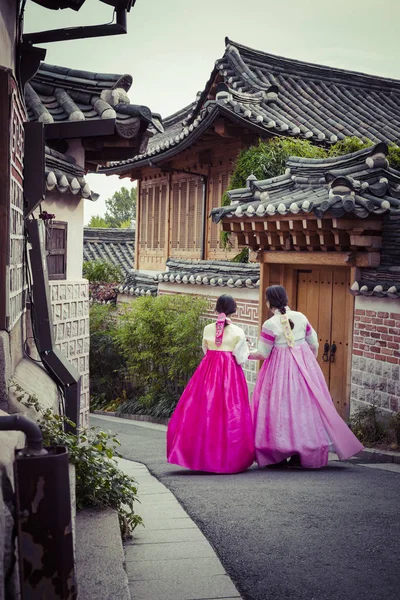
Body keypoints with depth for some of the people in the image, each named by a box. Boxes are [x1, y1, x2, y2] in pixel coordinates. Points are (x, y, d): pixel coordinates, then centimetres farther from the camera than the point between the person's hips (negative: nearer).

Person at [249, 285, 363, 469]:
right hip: (304, 364, 5)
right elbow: (314, 344, 8)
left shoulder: (269, 325, -14)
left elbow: (263, 353, -9)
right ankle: (302, 454, 17)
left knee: (280, 406, 4)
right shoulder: (300, 317, 1)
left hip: (280, 369, -5)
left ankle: (278, 456, 8)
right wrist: (310, 361, 23)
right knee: (304, 405, 11)